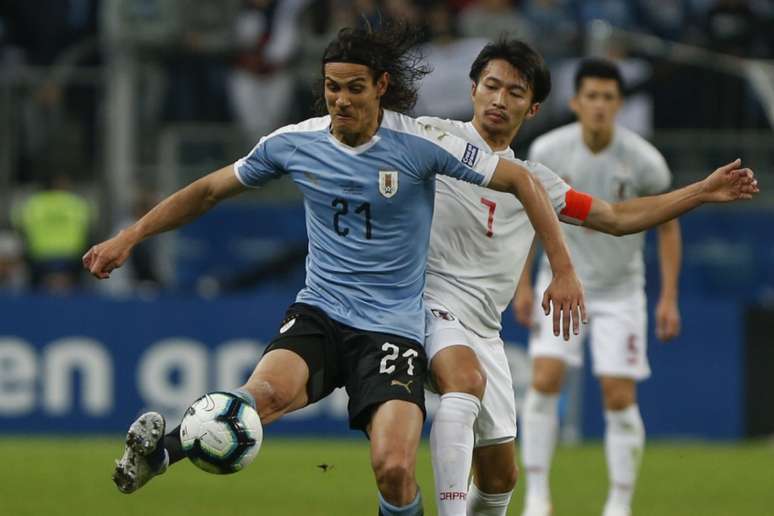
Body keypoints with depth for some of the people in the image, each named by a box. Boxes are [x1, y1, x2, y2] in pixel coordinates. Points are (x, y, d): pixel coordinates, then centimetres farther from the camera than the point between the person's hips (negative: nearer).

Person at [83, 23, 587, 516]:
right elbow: (209, 191, 15)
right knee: (267, 393, -34)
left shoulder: (419, 145, -9)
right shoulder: (293, 143, 1)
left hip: (394, 327, -1)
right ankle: (160, 453, -16)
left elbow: (521, 182, -3)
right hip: (319, 314, 1)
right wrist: (129, 238, 11)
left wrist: (564, 270, -7)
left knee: (394, 470, -22)